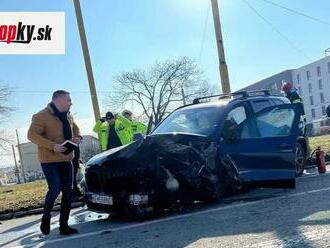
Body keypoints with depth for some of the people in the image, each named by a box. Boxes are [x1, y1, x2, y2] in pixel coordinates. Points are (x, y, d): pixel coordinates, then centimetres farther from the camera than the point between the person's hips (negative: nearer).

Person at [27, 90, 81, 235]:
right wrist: (53, 146, -27)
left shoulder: (68, 117, 12)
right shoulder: (42, 116, -11)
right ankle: (46, 218, 13)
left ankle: (64, 225, 12)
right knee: (55, 189, -14)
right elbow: (32, 135, -18)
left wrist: (77, 138, 1)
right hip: (49, 160, -7)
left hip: (66, 159, 7)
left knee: (67, 192, 3)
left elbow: (76, 130, 27)